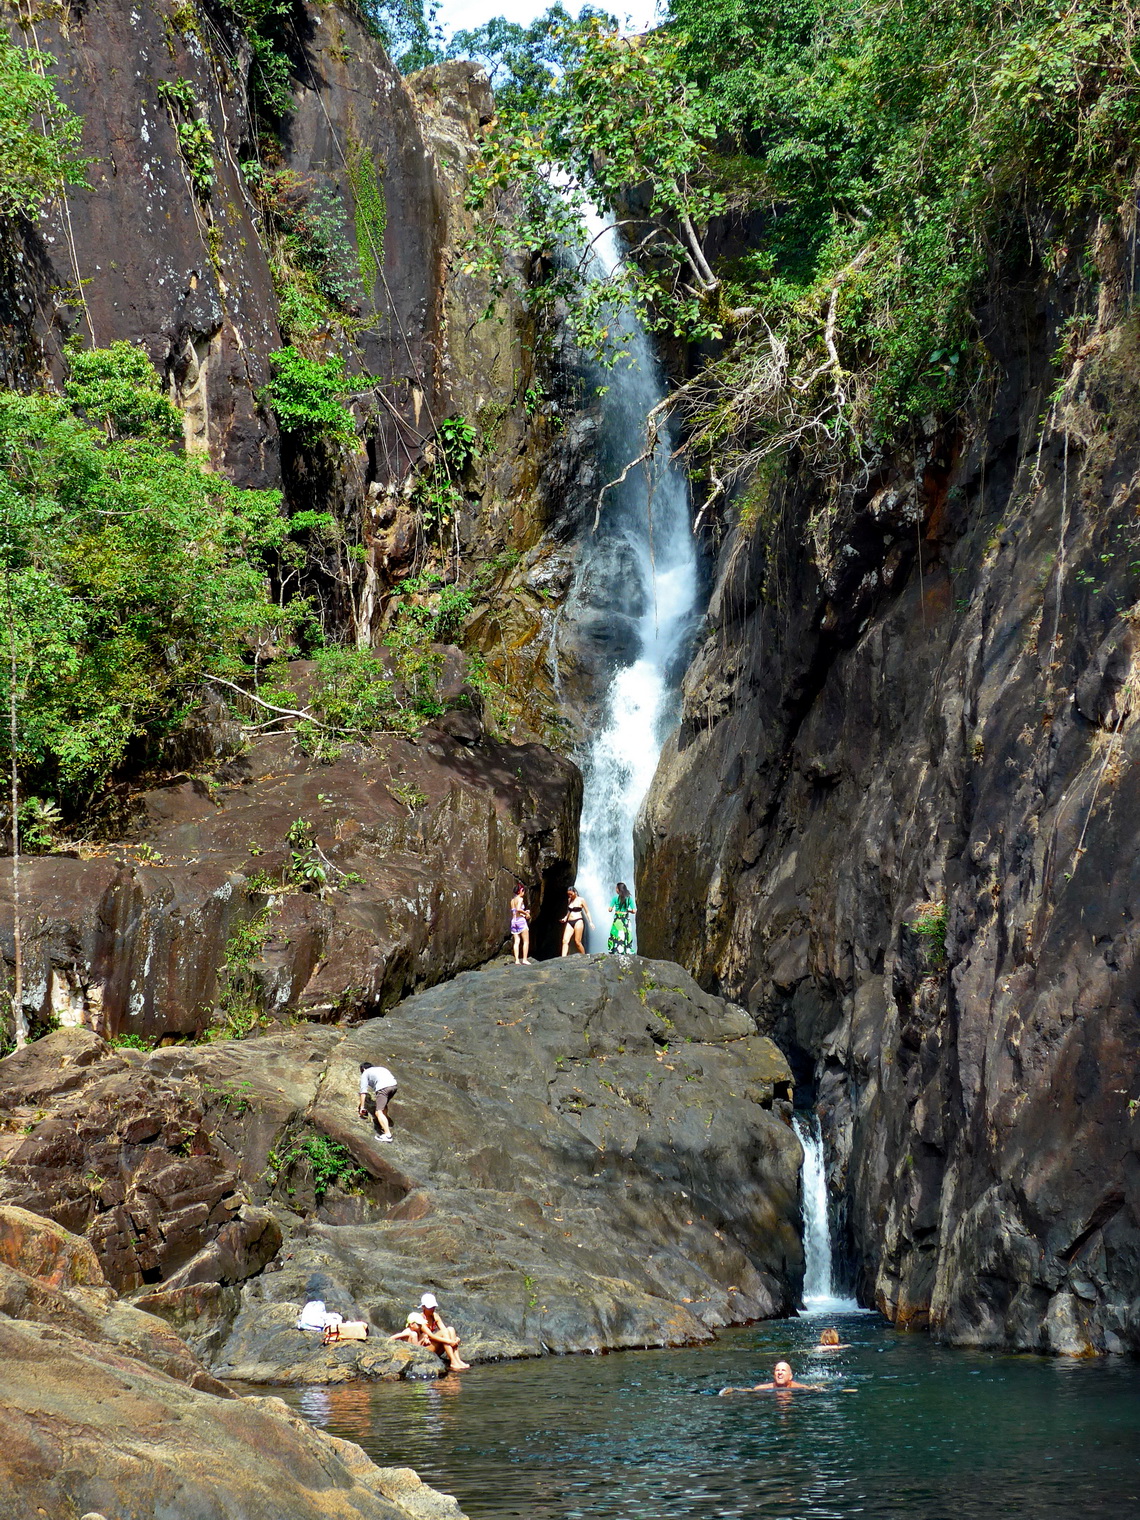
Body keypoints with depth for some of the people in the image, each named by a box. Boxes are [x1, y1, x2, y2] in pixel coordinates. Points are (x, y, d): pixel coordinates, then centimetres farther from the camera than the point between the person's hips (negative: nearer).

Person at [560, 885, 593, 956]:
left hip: (578, 921, -5)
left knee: (577, 941, -7)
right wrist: (565, 918, 10)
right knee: (565, 941, -10)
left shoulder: (581, 900, 1)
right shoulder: (569, 900, 15)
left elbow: (587, 911, 4)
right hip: (569, 922, 5)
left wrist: (590, 922, -4)